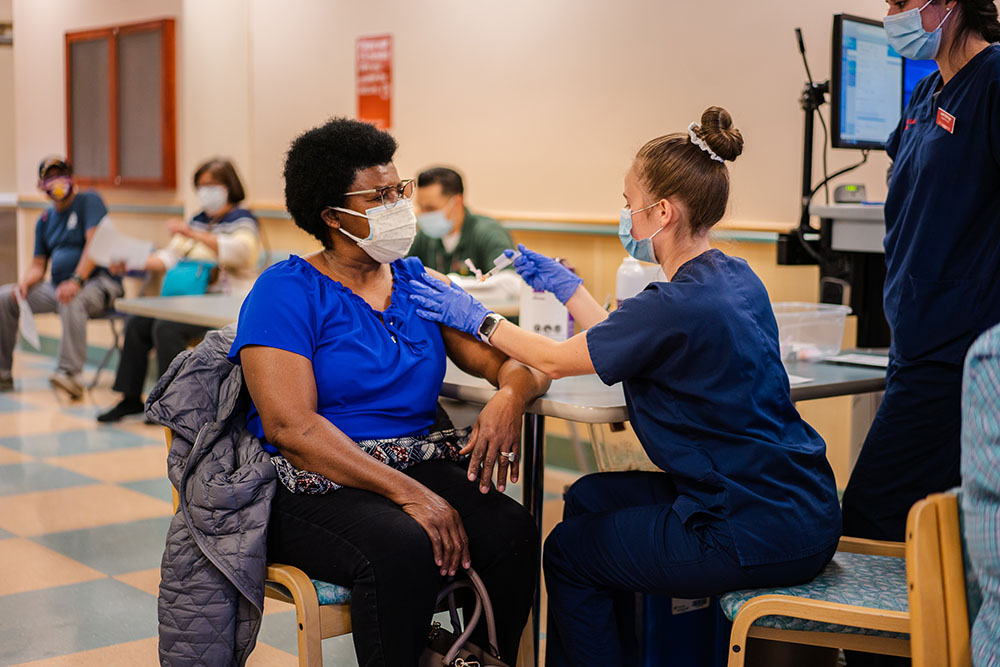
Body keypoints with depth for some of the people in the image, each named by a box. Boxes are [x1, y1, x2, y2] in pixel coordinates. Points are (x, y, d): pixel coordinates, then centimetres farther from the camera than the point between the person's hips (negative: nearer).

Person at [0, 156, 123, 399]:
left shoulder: (89, 201, -4)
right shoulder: (45, 219, 16)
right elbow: (38, 265, 16)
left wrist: (77, 281, -30)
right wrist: (25, 283, -8)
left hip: (97, 283, -7)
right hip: (58, 286, 7)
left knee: (71, 301, -40)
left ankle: (69, 372, -44)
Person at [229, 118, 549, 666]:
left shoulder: (417, 281, 14)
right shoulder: (285, 292, -3)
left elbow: (513, 362, 11)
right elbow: (289, 425, -15)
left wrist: (510, 396, -16)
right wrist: (407, 492, -24)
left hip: (423, 462, 5)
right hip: (319, 486, -5)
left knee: (513, 531, -23)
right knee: (403, 547, -35)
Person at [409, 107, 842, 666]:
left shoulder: (677, 306, -21)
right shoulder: (735, 277, 6)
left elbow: (553, 360, -6)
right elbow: (618, 343, 18)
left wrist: (477, 317, 8)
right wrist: (562, 282, 25)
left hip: (761, 537, -9)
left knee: (569, 553, 8)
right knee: (590, 499, 21)